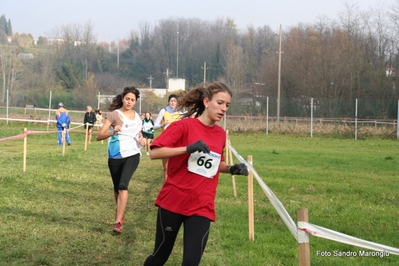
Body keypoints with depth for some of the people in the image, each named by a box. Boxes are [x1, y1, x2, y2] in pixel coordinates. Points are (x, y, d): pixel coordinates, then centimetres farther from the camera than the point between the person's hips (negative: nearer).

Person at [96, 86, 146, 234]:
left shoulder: (137, 116, 7)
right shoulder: (114, 115, -8)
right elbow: (99, 136, -15)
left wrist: (142, 139, 3)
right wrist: (113, 132, -32)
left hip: (132, 155, 1)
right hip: (115, 157, -1)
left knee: (123, 185, -19)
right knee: (117, 188, 14)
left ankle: (118, 222, -21)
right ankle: (120, 212, 43)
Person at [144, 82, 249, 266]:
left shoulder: (221, 134, 7)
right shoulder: (184, 125, -9)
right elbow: (154, 153, -17)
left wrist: (231, 168, 2)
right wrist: (188, 148, -29)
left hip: (202, 207, 4)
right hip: (173, 202, -3)